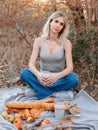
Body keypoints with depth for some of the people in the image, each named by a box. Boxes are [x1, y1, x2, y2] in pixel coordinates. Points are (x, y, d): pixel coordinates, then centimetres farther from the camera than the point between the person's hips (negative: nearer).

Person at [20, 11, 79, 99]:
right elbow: (31, 64, -11)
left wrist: (57, 76, -35)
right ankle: (52, 95, -28)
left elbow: (70, 67, -14)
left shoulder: (66, 43, -9)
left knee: (74, 78, -31)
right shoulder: (39, 41, -6)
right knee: (24, 73, -26)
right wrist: (38, 75, -34)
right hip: (43, 78, 1)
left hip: (59, 79, -1)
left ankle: (42, 89, -24)